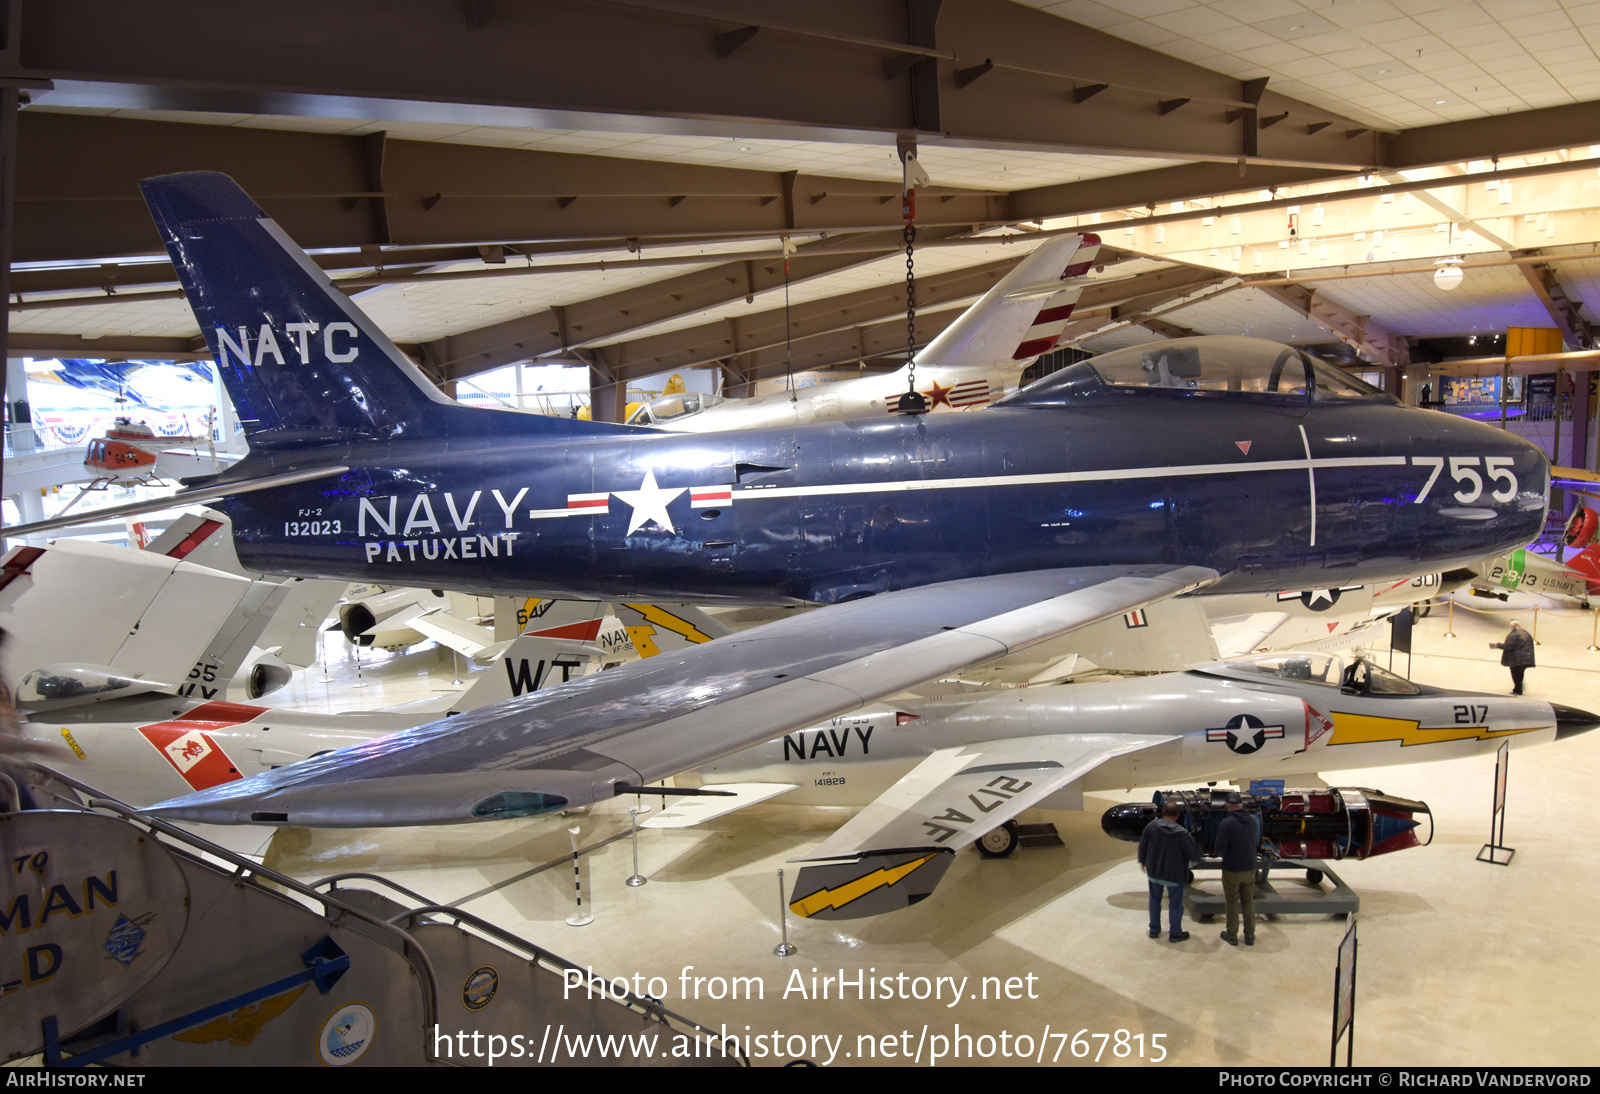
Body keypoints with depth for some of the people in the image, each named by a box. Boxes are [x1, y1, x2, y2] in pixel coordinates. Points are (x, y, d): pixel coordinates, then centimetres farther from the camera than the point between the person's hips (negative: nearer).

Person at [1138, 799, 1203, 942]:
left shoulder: (1151, 826, -13)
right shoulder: (1182, 834, -23)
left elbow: (1142, 846, -2)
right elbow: (1194, 854, -13)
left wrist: (1143, 861, 16)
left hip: (1154, 872, 3)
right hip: (1174, 875, -3)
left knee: (1155, 900, 20)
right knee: (1175, 903, 13)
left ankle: (1154, 930, 30)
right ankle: (1175, 933, 23)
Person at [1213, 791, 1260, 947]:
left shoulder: (1226, 824, -22)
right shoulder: (1252, 820, -4)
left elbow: (1220, 850, -21)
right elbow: (1257, 842, 11)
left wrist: (1220, 854, 0)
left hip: (1232, 870, -4)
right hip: (1249, 869, 4)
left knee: (1232, 902, 9)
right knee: (1249, 901, 17)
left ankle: (1232, 936, 19)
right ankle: (1250, 936, 24)